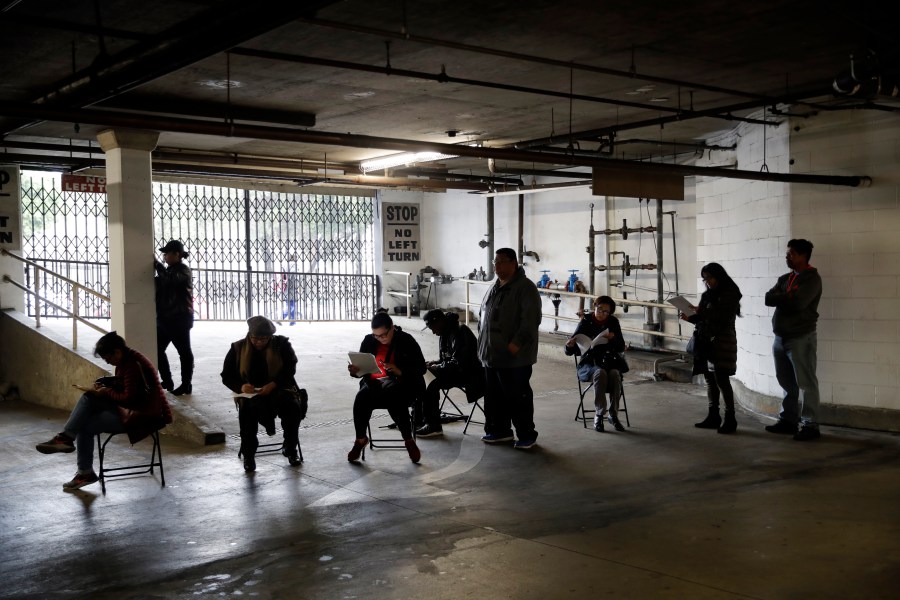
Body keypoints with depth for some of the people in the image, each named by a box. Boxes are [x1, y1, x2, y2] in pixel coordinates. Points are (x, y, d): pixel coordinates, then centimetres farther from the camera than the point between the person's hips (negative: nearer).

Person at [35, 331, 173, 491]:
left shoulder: (133, 366, -24)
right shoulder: (127, 360, 7)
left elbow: (128, 399, -25)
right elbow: (120, 383, 19)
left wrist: (107, 392, -11)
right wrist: (103, 384, 1)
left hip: (140, 415, -10)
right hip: (129, 406, 10)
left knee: (85, 426, -8)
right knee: (88, 398, -1)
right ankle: (66, 437, -5)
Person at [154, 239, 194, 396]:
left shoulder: (183, 270, -10)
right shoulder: (170, 270, 17)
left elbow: (170, 280, -28)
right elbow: (162, 289, 20)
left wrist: (157, 265, -17)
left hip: (180, 318, -9)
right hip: (166, 318, 9)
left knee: (184, 352, -1)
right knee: (157, 349, 10)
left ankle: (186, 385, 6)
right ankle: (167, 382, 19)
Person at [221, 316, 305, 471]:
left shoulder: (281, 344, 2)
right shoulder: (238, 348, 5)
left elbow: (290, 369, -5)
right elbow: (227, 376, 5)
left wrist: (273, 384, -23)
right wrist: (241, 387, -17)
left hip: (278, 389, 0)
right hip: (250, 393, 0)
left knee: (293, 406, -31)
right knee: (248, 409, -35)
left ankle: (290, 448, -7)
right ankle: (248, 454, -19)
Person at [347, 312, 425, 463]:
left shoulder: (407, 341, -4)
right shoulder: (369, 341, 6)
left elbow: (421, 368, -6)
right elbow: (362, 367, 11)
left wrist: (399, 371, -23)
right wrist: (355, 371, -14)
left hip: (402, 383, -3)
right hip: (375, 382, 3)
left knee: (394, 396, -38)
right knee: (362, 397, -30)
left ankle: (409, 441, -20)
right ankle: (360, 439, -11)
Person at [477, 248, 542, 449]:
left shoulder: (525, 287, -11)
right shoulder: (495, 287, 15)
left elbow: (531, 319, -19)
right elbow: (483, 314, 24)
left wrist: (516, 343, -23)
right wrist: (482, 341, 14)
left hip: (514, 357, -8)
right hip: (492, 354, 8)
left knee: (518, 397, -1)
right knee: (494, 396, 14)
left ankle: (527, 435, 9)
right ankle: (500, 430, 26)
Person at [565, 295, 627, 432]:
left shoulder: (613, 322, 6)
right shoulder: (586, 322, -1)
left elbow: (621, 347, 2)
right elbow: (570, 351, -4)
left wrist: (613, 338, -18)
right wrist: (570, 345, -29)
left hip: (609, 362, 2)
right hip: (589, 363, -2)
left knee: (615, 374, -32)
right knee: (600, 373, -35)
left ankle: (613, 415, -21)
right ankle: (599, 415, -28)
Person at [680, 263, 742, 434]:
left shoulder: (729, 294, -5)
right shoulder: (708, 295, 14)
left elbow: (724, 317, -17)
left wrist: (702, 312, -24)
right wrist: (689, 318, -1)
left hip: (721, 341, -7)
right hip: (705, 340, 7)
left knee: (721, 379, -9)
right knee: (709, 379, 7)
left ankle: (730, 419, -5)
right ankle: (713, 417, 12)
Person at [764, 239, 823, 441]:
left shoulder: (811, 278, -7)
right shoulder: (785, 278, 16)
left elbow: (797, 303, -21)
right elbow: (768, 299, 4)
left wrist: (780, 298, -4)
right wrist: (787, 298, -12)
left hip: (801, 338, -7)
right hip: (780, 337, 8)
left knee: (806, 383, -3)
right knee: (787, 383, 13)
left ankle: (810, 425, 0)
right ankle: (788, 420, 21)